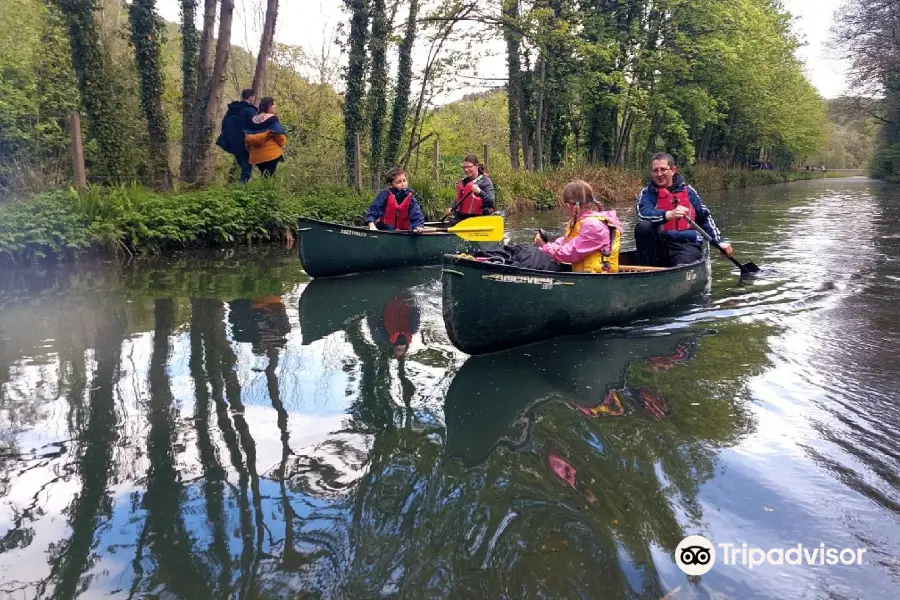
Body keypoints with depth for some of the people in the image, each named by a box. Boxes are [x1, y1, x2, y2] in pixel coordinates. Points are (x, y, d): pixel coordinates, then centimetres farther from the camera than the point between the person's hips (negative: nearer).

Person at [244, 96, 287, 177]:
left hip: (256, 155, 6)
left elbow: (247, 138, 12)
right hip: (271, 153, -6)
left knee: (264, 176, 16)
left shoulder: (253, 120, 12)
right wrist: (282, 142, 12)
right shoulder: (272, 118, -6)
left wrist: (249, 149, 24)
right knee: (269, 176, -7)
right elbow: (279, 135, -9)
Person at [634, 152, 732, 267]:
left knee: (681, 268, -35)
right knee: (643, 227, -28)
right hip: (658, 246, 2)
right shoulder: (646, 193, 5)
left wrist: (719, 242, 14)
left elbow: (705, 218, 21)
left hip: (687, 245, -1)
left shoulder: (688, 191, 12)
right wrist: (669, 215, -35)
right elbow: (643, 213, -18)